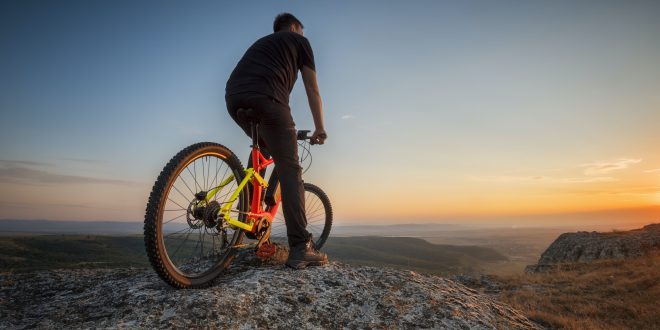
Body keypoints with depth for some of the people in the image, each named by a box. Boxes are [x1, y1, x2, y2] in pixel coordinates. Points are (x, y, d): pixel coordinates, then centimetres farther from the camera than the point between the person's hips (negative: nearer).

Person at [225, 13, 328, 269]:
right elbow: (312, 90, 18)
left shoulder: (261, 42, 41)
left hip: (233, 97, 7)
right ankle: (300, 249, -12)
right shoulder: (299, 40, 24)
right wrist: (319, 128, 26)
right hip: (265, 97, -7)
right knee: (289, 169, -7)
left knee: (262, 148, 30)